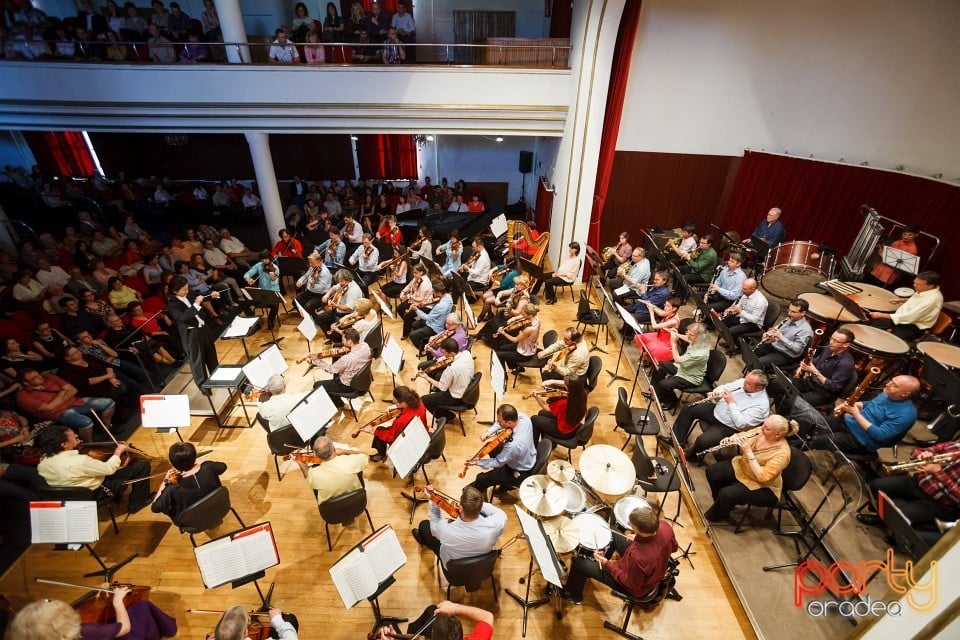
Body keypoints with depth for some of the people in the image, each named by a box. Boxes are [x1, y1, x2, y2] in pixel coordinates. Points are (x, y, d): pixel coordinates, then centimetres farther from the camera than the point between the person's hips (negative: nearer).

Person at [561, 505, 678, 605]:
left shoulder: (638, 557, -45)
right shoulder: (664, 525, -28)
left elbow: (632, 584, -25)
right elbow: (674, 547, -2)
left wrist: (607, 564, -17)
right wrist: (638, 539, -3)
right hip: (654, 570, 6)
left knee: (579, 563, 6)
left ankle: (574, 595, 37)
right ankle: (599, 562, 48)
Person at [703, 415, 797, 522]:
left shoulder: (782, 453, -31)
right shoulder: (761, 431, -13)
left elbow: (762, 477, -34)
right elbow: (741, 435, 3)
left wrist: (748, 451, -38)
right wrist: (731, 439, -21)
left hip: (763, 487, -7)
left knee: (726, 494, -25)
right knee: (711, 471, -4)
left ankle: (714, 516, 8)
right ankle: (723, 503, 21)